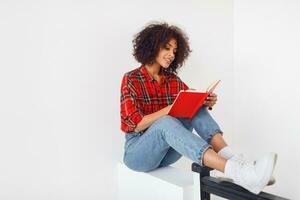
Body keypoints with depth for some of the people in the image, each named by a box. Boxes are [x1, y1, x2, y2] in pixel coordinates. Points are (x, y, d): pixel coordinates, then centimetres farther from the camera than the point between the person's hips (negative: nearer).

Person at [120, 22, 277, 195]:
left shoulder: (173, 80, 7)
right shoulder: (131, 80, -9)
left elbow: (194, 103, 2)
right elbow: (136, 124, -17)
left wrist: (207, 102, -22)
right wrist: (171, 108, -28)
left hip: (166, 151, 5)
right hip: (138, 150, -4)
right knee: (166, 123, -37)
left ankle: (235, 161, -36)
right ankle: (237, 172, -52)